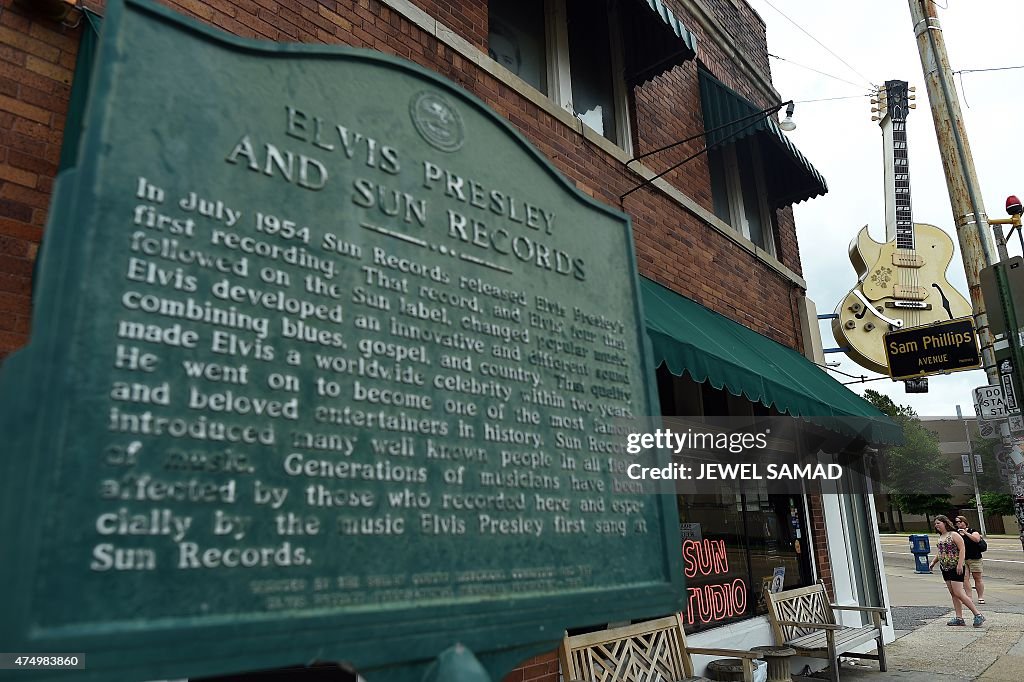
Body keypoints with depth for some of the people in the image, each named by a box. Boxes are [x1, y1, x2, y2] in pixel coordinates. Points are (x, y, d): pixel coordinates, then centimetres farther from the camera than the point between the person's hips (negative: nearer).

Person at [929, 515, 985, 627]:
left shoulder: (954, 535, -9)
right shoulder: (940, 537, 14)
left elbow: (962, 549, -16)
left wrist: (960, 564, -23)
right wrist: (933, 562, 10)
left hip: (955, 568, -8)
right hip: (945, 568, 8)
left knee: (958, 593, -12)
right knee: (953, 594, 7)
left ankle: (978, 614, -3)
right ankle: (959, 618, 10)